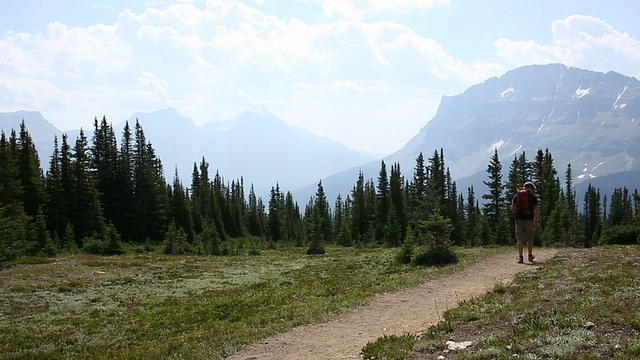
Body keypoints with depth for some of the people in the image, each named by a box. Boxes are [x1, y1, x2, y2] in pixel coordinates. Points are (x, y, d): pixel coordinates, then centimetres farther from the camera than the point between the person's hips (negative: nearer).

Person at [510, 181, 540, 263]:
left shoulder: (517, 196, 7)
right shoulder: (533, 197, 1)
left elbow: (512, 208, 2)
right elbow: (536, 209, -5)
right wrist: (536, 220, -1)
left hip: (519, 219, 1)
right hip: (529, 220, -1)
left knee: (520, 239, 1)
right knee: (530, 239, 12)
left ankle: (520, 257, -4)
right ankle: (530, 256, 19)